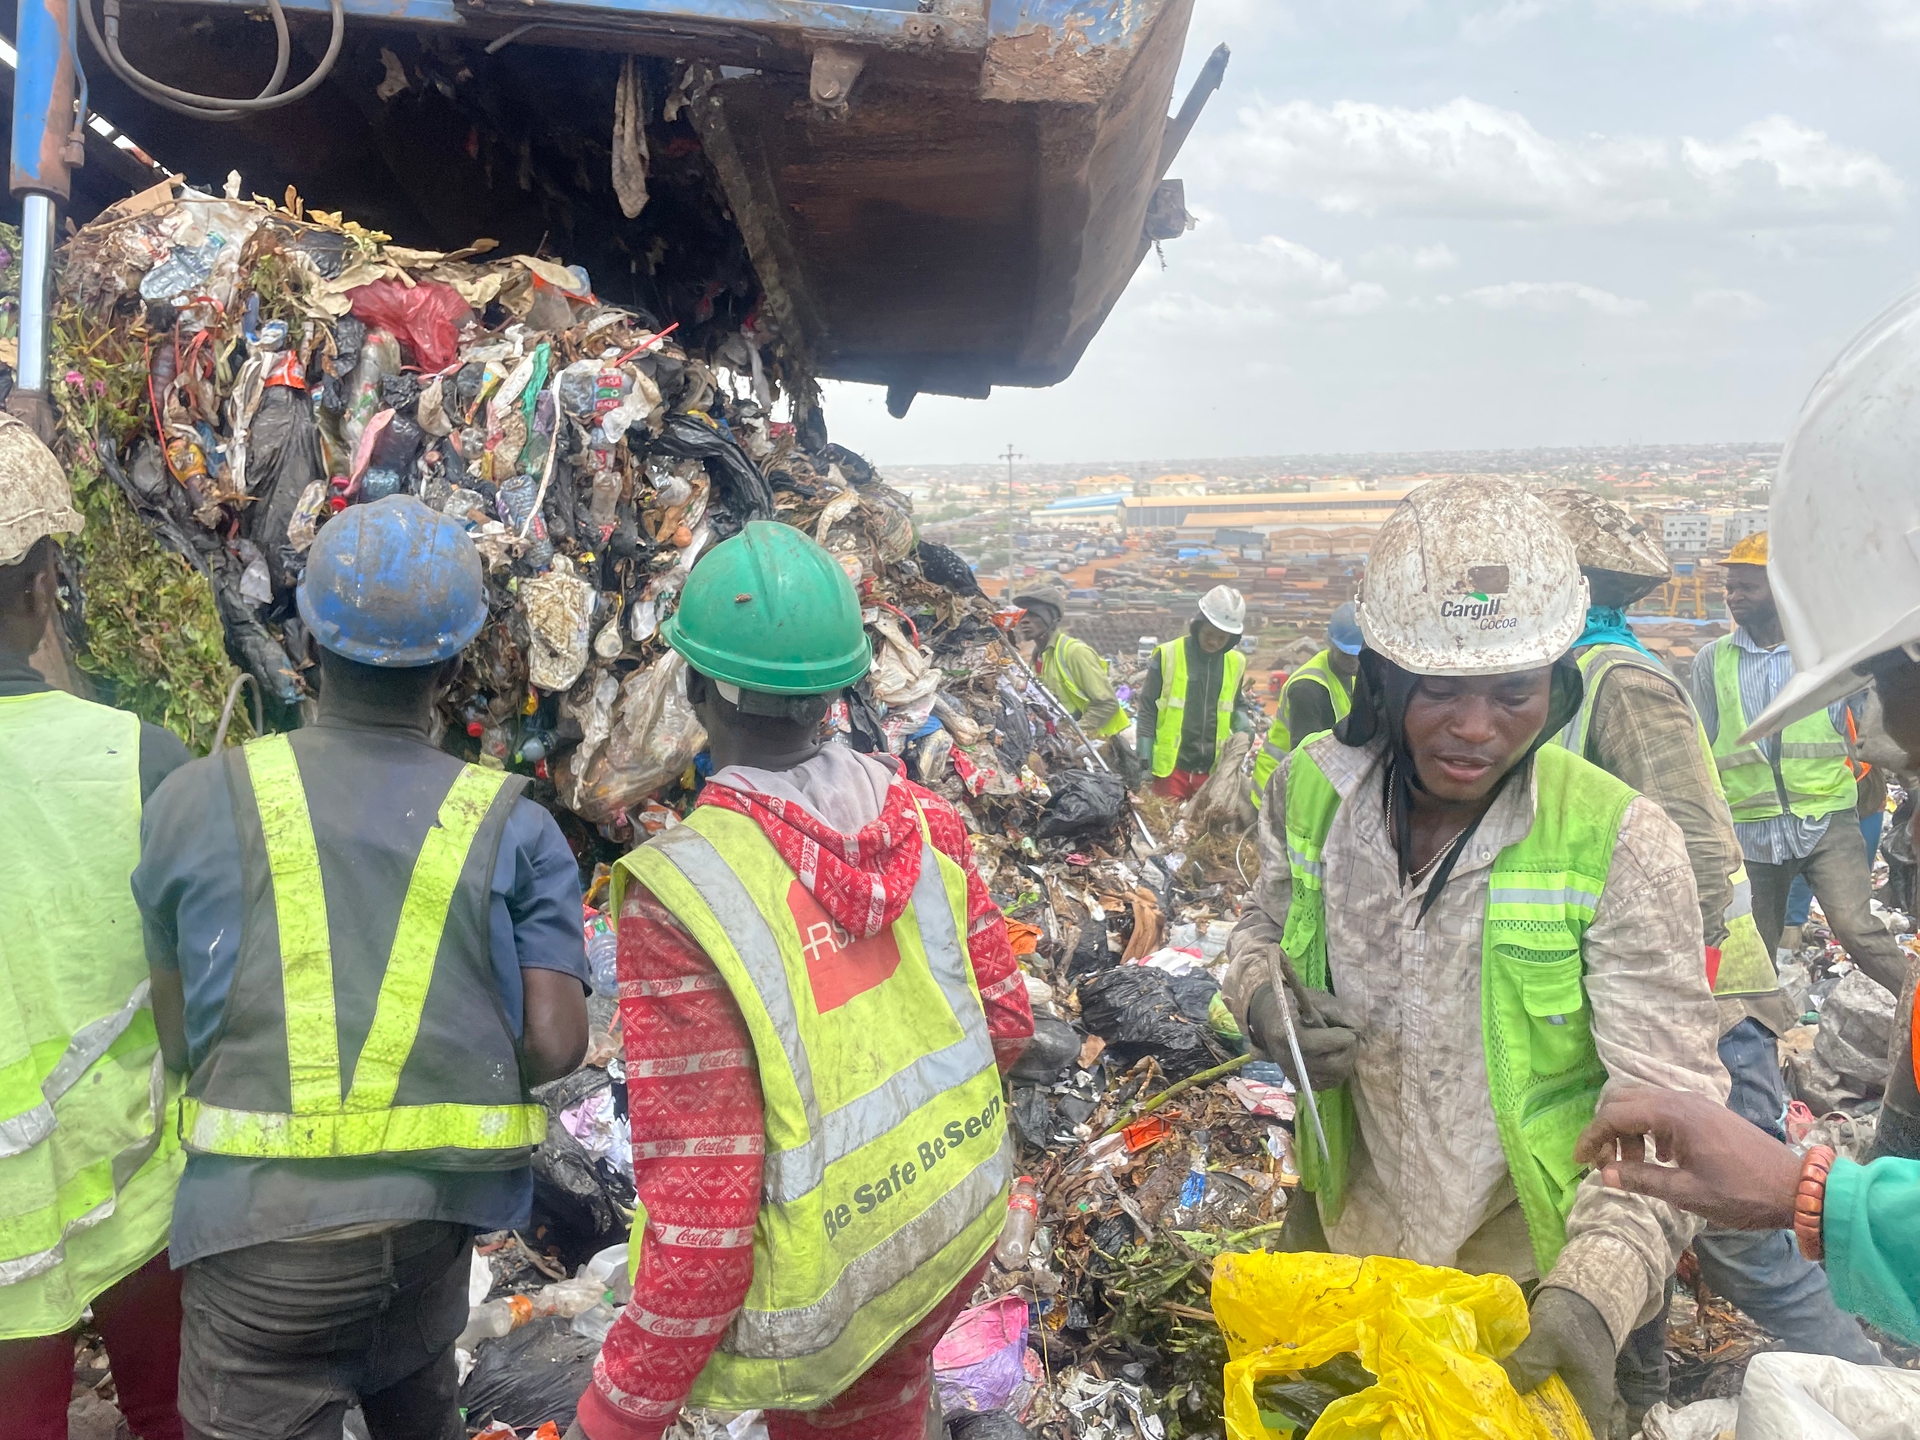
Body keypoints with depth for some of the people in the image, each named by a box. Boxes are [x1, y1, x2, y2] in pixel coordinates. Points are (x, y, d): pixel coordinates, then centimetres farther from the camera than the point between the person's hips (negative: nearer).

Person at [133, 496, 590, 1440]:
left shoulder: (195, 801, -5)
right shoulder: (512, 828, -4)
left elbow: (176, 1040, 3)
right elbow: (556, 1045, -8)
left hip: (265, 1223, -2)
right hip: (438, 1213, 3)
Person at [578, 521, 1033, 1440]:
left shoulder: (681, 896, -27)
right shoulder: (921, 819, -10)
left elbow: (702, 1225, -25)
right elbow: (1006, 1019, 1)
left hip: (826, 1285, -5)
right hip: (963, 1219, 5)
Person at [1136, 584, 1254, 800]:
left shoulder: (1235, 662, 7)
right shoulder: (1168, 655, -5)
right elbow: (1148, 709, -1)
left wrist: (1243, 723, -1)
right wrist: (1144, 760, -5)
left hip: (1213, 770, 4)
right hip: (1172, 767, -3)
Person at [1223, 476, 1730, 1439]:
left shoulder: (1618, 844, -22)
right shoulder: (1310, 789, -11)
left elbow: (1666, 1104, -21)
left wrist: (1596, 1294, -34)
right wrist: (1262, 998, -14)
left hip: (1532, 1271, -3)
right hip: (1345, 1229, 4)